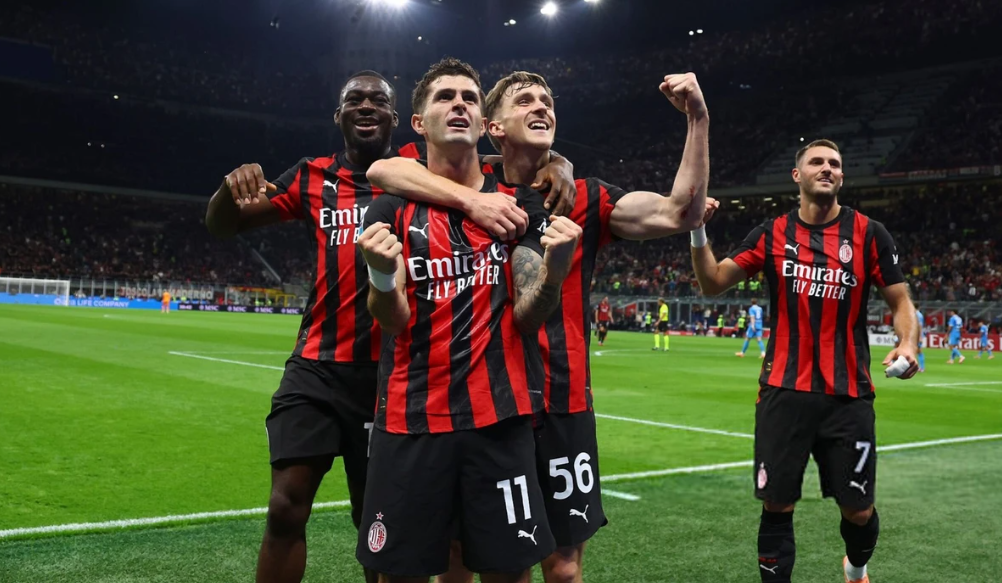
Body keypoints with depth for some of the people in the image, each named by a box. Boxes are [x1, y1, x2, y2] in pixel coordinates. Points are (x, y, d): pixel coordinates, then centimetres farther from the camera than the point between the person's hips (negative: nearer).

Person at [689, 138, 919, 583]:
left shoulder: (868, 233, 0)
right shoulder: (772, 234, 3)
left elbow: (900, 301, 3)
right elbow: (713, 283, 1)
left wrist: (908, 344, -17)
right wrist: (698, 232, -15)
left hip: (848, 396, 0)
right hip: (783, 393, 0)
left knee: (858, 512, 8)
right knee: (776, 507, 3)